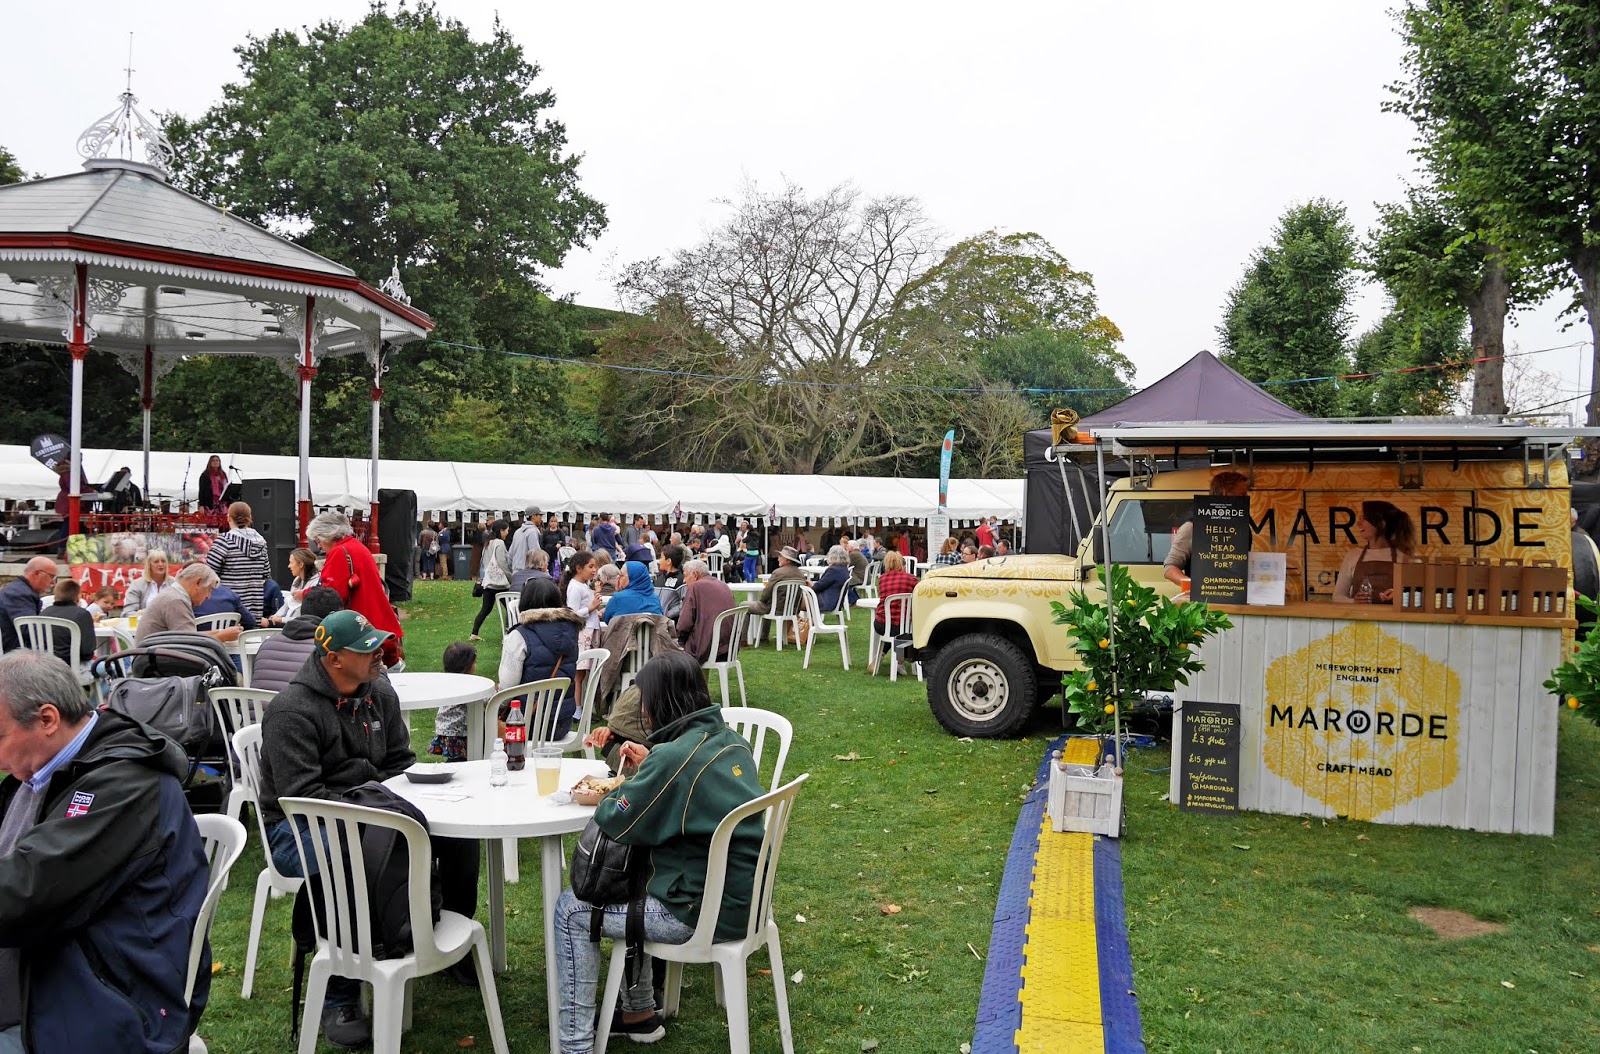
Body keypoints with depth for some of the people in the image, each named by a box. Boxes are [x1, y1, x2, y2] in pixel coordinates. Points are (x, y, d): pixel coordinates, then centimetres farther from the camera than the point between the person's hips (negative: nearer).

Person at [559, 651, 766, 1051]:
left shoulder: (674, 756, -23)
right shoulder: (732, 741, 2)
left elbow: (620, 822, -13)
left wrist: (598, 800, 8)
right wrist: (651, 765, 11)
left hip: (702, 913, -9)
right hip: (742, 898, 9)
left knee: (570, 909, 6)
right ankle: (640, 1014, 36)